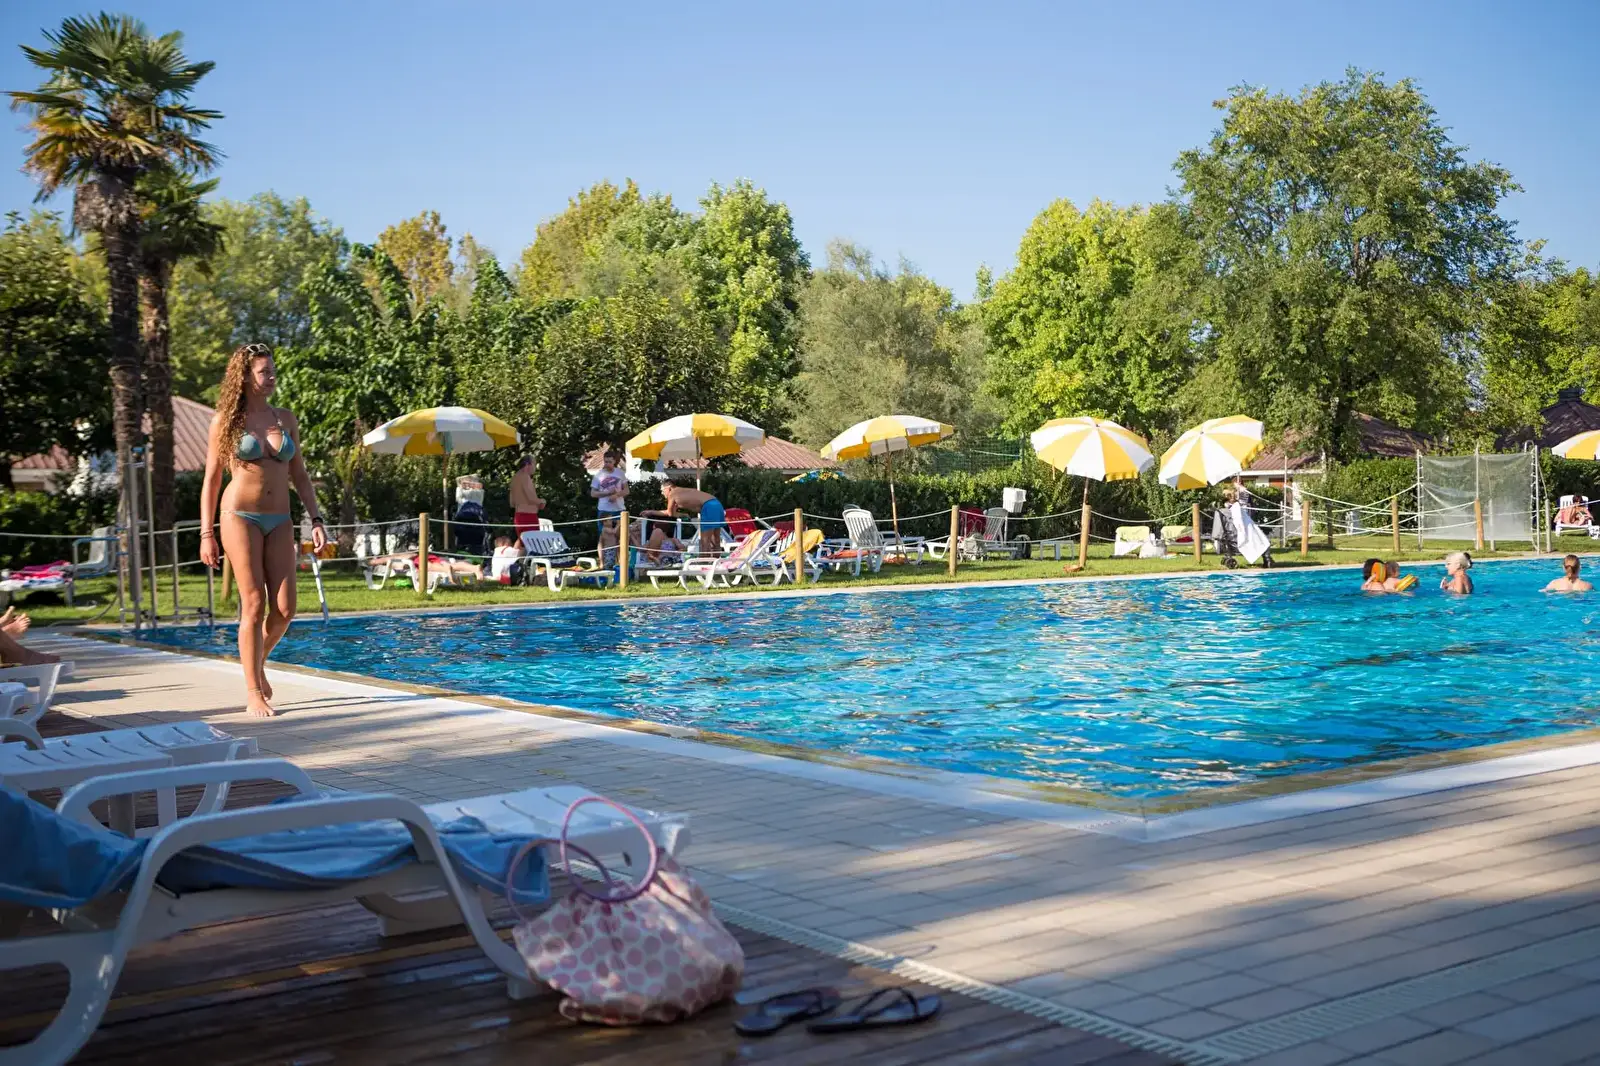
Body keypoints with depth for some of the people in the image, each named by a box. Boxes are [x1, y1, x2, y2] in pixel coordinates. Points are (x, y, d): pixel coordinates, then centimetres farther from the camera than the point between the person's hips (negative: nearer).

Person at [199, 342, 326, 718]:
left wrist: (316, 521, 6)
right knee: (254, 606, -7)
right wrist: (207, 534, -2)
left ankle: (258, 661, 26)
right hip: (240, 517, -4)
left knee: (284, 608, -3)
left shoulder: (286, 419, 11)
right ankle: (254, 694, 2)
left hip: (279, 521, 4)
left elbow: (299, 475, 14)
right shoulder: (226, 420, 1)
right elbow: (211, 480, 3)